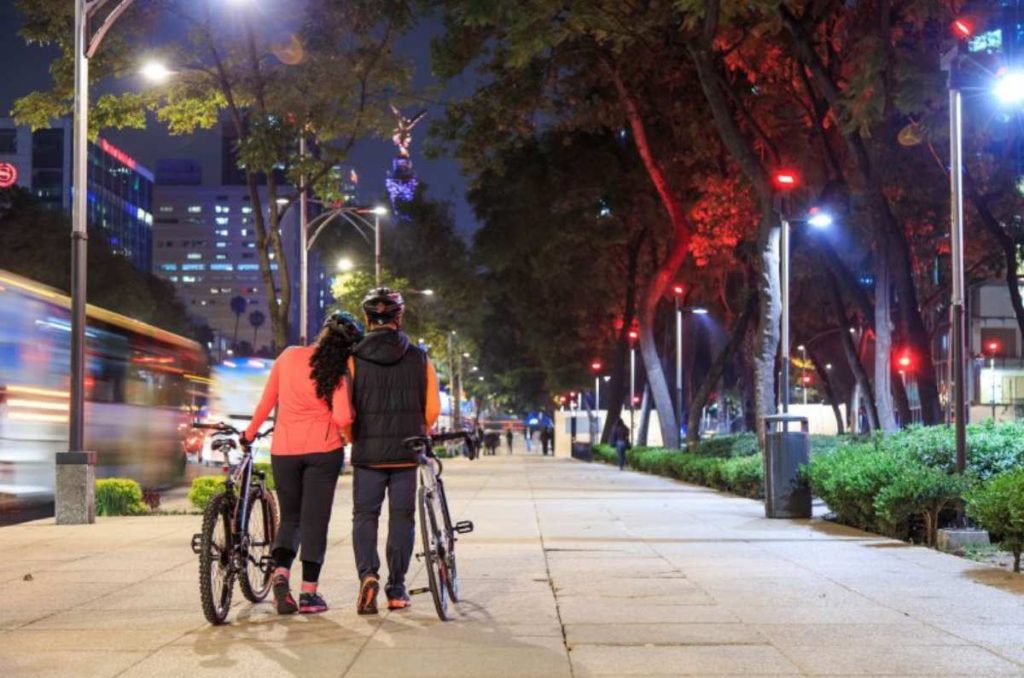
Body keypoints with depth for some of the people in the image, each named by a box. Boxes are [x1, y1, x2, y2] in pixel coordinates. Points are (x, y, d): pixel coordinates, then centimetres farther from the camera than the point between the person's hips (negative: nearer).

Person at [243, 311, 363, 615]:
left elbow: (267, 401, 6)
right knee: (315, 521, 5)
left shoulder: (289, 356, 0)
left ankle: (280, 573, -8)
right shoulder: (337, 371, -8)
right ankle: (309, 593, 5)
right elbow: (342, 418, -18)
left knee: (290, 517, 16)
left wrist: (250, 432, 20)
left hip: (284, 450, 3)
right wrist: (347, 434, 4)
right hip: (323, 450, -2)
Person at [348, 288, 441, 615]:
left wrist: (355, 440, 9)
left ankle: (368, 573, -12)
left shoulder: (354, 360, -5)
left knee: (365, 516, 9)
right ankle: (396, 590, 12)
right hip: (407, 453, 1)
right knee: (402, 517, 9)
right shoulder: (419, 358, -1)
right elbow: (433, 410, -1)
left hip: (367, 453, -1)